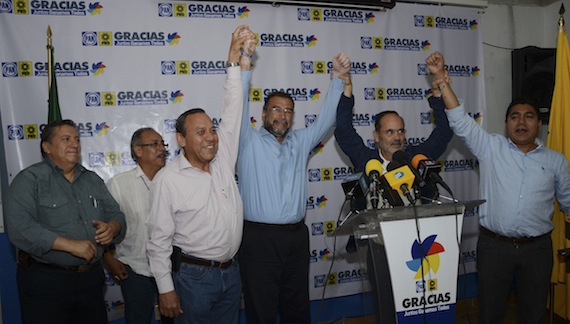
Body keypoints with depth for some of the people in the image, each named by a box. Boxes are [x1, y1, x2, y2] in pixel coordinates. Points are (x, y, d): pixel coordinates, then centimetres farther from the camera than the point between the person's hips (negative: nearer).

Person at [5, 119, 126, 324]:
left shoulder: (93, 180, 12)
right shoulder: (30, 179, -5)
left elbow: (116, 215, 12)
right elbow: (19, 227, -19)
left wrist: (112, 228, -12)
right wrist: (71, 245, -22)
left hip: (91, 277, 5)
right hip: (46, 281, -5)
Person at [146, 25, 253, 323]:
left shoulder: (223, 158, 1)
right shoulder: (167, 179, -12)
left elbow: (232, 111, -4)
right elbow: (159, 240, -10)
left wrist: (234, 62, -10)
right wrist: (166, 289, -10)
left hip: (231, 271, 5)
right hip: (193, 276, -5)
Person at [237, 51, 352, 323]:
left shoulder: (300, 142, 14)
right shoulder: (249, 142, 1)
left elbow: (326, 118, 9)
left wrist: (338, 78, -1)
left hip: (297, 237, 4)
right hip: (259, 239, -4)